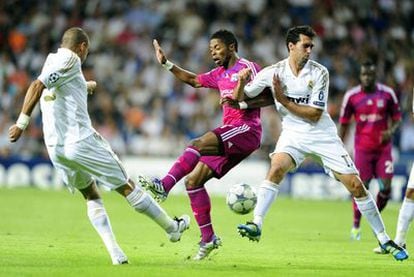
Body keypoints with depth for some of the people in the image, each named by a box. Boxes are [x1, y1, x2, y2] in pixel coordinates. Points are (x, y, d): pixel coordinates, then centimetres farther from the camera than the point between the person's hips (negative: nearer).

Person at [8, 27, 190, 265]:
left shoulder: (53, 60, 16)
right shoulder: (70, 59, -7)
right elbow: (37, 86, -21)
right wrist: (22, 123, -25)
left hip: (55, 147, 8)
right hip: (80, 140, -8)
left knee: (91, 196, 18)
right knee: (127, 188, 7)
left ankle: (115, 253, 5)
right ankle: (172, 227, 21)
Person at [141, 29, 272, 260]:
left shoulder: (248, 68, -2)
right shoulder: (220, 74, 23)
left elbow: (269, 96, -9)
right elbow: (194, 80, 37)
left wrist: (242, 103, -20)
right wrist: (166, 64, 30)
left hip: (247, 129, -9)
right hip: (229, 138, 9)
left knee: (198, 145, -30)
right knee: (193, 180, -3)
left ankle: (164, 186, -38)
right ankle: (208, 238, -1)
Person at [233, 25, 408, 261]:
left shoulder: (319, 73, -11)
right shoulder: (273, 73, -7)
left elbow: (315, 114, -15)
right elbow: (239, 98, 0)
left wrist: (285, 101, -21)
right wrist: (242, 82, -20)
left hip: (323, 135, 0)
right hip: (293, 135, 0)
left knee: (356, 185, -4)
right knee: (277, 167, -31)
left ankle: (384, 239, 8)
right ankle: (256, 225, -32)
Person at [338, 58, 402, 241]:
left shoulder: (387, 94, -1)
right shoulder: (351, 96, -2)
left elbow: (397, 118, 9)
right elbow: (343, 124, 6)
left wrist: (391, 131, -13)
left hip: (383, 148, 1)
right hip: (362, 148, -1)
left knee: (386, 188, -7)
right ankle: (356, 226, 12)